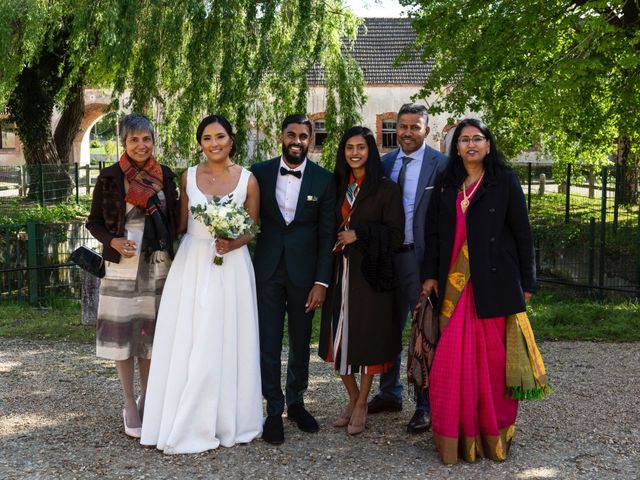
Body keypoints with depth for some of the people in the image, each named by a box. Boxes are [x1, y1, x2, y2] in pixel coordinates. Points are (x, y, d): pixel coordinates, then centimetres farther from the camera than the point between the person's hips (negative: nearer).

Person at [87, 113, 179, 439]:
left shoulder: (165, 176, 5)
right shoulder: (109, 177, -4)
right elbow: (94, 222, 1)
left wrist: (173, 254, 0)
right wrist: (113, 242, -17)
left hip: (158, 266, 3)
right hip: (123, 267, -2)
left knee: (152, 333, 9)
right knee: (123, 332, 1)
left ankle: (147, 400, 23)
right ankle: (129, 406, 12)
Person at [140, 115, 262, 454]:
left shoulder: (248, 180, -1)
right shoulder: (189, 176, 4)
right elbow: (181, 224, 10)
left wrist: (233, 244, -15)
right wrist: (178, 257, 3)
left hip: (232, 266, -1)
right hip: (193, 264, 2)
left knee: (227, 343, 4)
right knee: (188, 343, 2)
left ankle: (228, 420, 18)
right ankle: (186, 425, 13)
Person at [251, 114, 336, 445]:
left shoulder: (324, 179, -2)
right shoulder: (260, 173, 0)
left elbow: (327, 235, -2)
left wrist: (322, 282, -7)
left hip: (304, 272, 0)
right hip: (267, 269, 0)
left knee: (301, 342, 12)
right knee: (268, 342, 2)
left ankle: (296, 403, 30)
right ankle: (274, 410, 14)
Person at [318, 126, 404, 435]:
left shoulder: (386, 188, -3)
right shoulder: (337, 186, 11)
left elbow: (396, 234, -6)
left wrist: (360, 234, -14)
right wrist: (337, 241, 2)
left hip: (370, 272, -4)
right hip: (340, 271, 4)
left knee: (367, 338, 2)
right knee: (339, 337, 4)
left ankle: (361, 405, 16)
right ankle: (353, 399, 23)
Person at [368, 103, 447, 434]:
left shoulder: (440, 165, -8)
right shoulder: (385, 162, 8)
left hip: (422, 258, -5)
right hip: (388, 256, 6)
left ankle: (425, 405, 17)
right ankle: (390, 394, 33)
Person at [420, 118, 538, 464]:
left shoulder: (505, 182, 1)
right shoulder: (447, 185, 12)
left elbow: (522, 234, 1)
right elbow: (433, 231, 12)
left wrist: (526, 283, -2)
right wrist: (429, 275, 4)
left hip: (494, 283, -3)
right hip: (454, 285, 3)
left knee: (492, 359, 2)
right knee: (454, 359, 1)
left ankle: (493, 434, 15)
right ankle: (457, 434, 11)